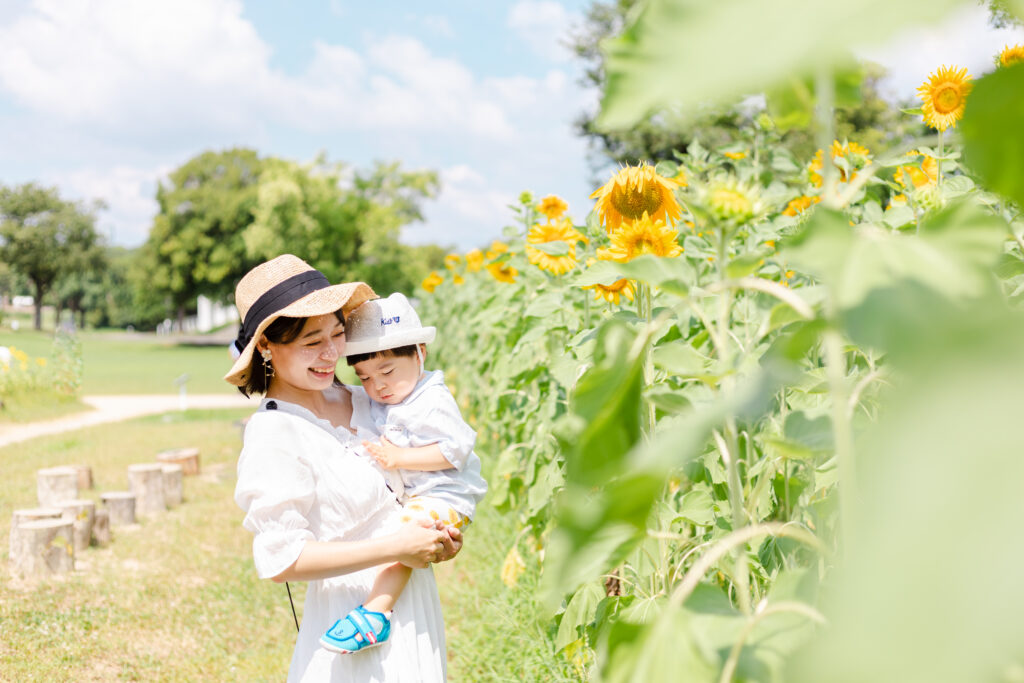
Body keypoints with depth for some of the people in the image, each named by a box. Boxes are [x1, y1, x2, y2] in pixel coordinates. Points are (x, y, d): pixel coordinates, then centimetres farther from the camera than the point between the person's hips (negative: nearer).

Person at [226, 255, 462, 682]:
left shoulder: (345, 398, 4)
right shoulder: (274, 435, -17)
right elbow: (280, 559, -21)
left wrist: (439, 534, 1)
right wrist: (398, 546, -20)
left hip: (412, 610, 7)